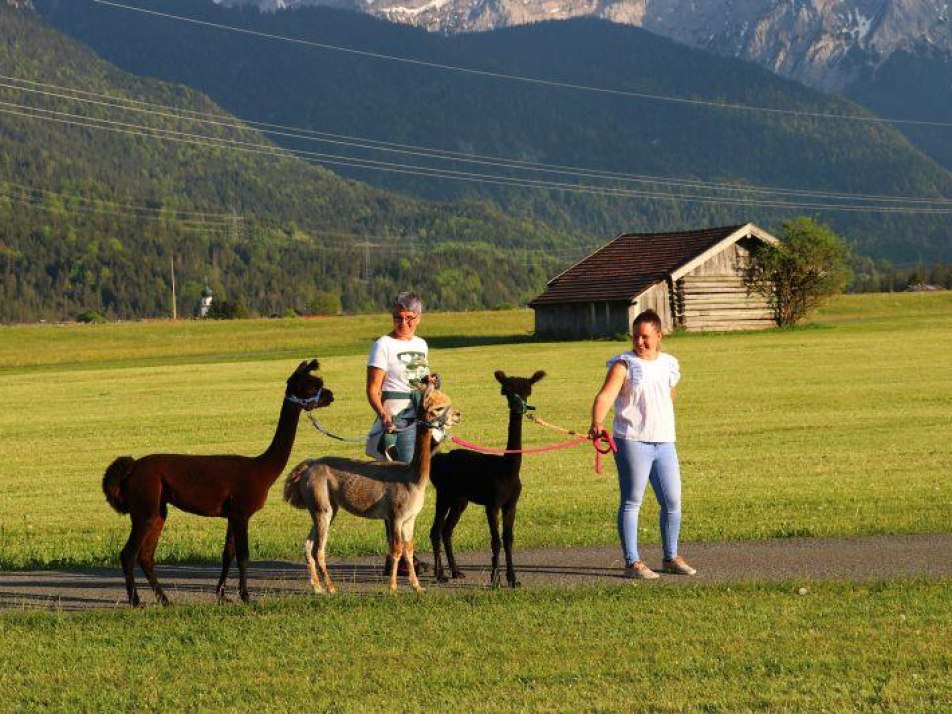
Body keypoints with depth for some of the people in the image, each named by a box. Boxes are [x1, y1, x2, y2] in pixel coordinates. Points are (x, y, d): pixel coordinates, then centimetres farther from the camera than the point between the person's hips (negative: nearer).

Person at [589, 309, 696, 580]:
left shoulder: (668, 364, 13)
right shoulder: (624, 365, -5)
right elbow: (605, 396, -19)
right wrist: (597, 423, -36)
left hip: (664, 443, 6)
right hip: (632, 442, -6)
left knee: (672, 501, 8)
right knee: (631, 502, -3)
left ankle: (671, 558, 23)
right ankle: (632, 562, 0)